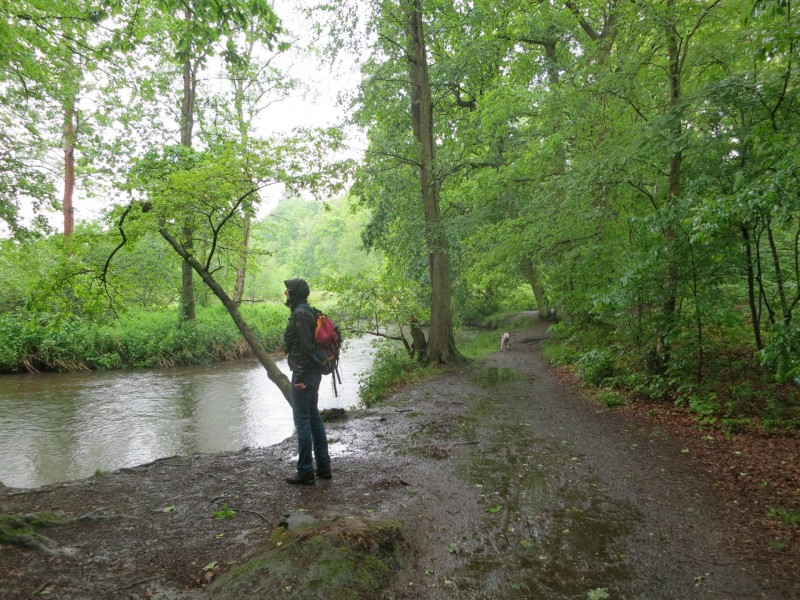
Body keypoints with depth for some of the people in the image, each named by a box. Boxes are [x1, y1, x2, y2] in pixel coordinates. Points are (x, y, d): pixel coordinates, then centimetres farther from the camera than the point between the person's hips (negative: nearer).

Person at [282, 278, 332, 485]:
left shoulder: (299, 313, -15)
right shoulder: (308, 311, 14)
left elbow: (305, 346, -21)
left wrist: (300, 375, -20)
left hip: (304, 373, -10)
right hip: (313, 372, 10)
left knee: (302, 421, -3)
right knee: (314, 417, 15)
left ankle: (305, 473, 5)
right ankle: (323, 467, 22)